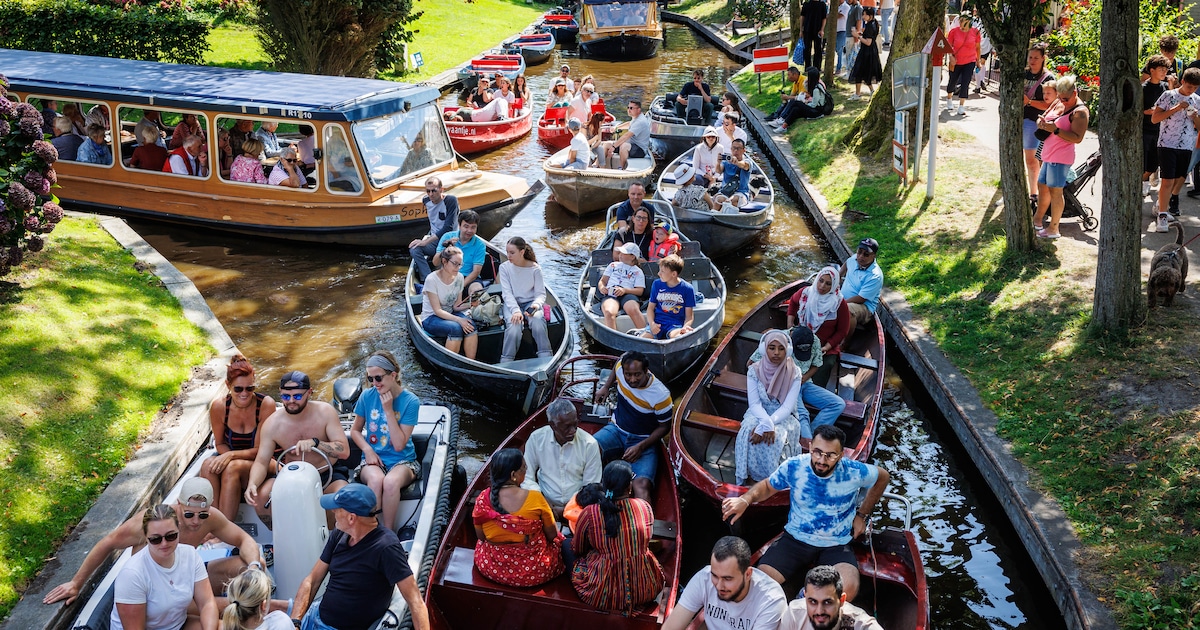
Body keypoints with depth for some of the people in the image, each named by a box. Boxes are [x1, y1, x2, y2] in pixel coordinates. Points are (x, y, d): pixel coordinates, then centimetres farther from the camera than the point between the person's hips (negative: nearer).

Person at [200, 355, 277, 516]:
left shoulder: (266, 404, -17)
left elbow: (260, 450, -13)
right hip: (232, 459, 4)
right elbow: (220, 444, 6)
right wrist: (227, 456, -17)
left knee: (232, 468, -33)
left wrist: (232, 455, -28)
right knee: (208, 466, -28)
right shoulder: (219, 406, -8)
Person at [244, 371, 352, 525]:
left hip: (329, 471, -2)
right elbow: (261, 462, -10)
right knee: (260, 496, -23)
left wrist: (314, 442, -36)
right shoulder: (272, 424, -10)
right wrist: (252, 485, -32)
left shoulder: (325, 411, -15)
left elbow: (344, 451, -20)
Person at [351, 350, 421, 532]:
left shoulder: (410, 401, -8)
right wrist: (368, 450, -7)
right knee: (375, 479, -36)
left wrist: (388, 410, -17)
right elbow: (355, 430, 13)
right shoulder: (367, 396, 0)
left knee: (391, 482, -37)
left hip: (402, 461, -2)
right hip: (373, 459, 2)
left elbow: (399, 445, -13)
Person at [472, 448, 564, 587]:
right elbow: (552, 535, -9)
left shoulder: (483, 499, -16)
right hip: (533, 572, -3)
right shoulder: (535, 498, -23)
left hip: (491, 568, 3)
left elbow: (480, 536, -1)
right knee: (558, 540, 28)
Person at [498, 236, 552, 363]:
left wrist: (536, 305, -27)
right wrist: (516, 310, -25)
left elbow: (541, 294, -3)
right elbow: (507, 293, -8)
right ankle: (505, 364, -25)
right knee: (515, 326, -31)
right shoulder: (504, 267, -1)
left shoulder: (535, 268, -3)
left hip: (531, 303, 0)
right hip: (512, 304, 0)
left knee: (537, 321, -33)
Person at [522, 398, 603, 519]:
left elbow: (591, 487, -2)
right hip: (546, 504, 1)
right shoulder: (536, 439, -4)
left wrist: (567, 509, -12)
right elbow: (527, 478, 1)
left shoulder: (589, 444, -7)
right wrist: (544, 504, -13)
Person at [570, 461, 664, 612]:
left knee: (566, 544, 19)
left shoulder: (589, 514, -13)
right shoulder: (645, 507, -6)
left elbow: (577, 549, 5)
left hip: (603, 597, -3)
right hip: (646, 591, 3)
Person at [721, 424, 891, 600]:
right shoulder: (793, 467, -12)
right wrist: (745, 499, -15)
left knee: (848, 590, -31)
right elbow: (768, 486, 7)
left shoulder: (854, 472, -15)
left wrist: (862, 515, 7)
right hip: (795, 539, 1)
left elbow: (883, 477, 8)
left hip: (836, 546, 0)